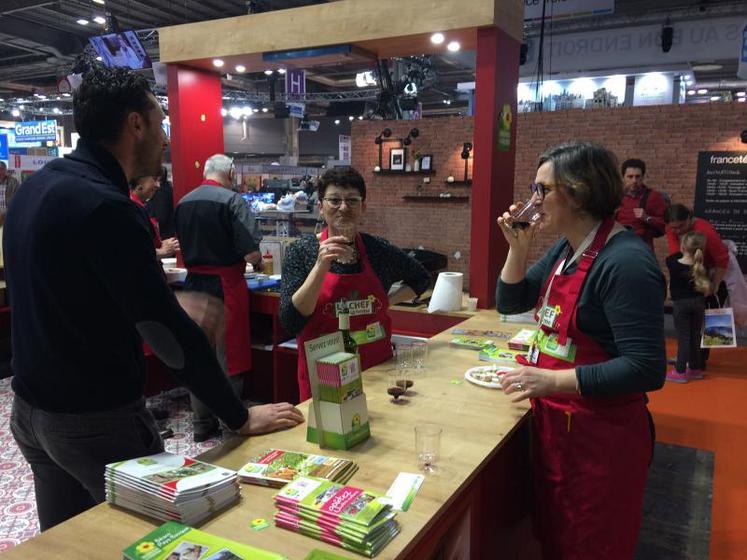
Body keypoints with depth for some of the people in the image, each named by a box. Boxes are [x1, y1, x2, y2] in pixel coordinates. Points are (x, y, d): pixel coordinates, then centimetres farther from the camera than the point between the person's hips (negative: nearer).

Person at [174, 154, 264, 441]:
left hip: (193, 284, 6)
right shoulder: (232, 200, -12)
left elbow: (183, 248, 15)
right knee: (229, 359, 4)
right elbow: (251, 254, -18)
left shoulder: (183, 203, 6)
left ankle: (202, 424, 25)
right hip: (226, 286, -6)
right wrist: (258, 259, 4)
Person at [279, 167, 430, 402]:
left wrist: (386, 301, 1)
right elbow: (290, 322, -16)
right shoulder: (301, 251, -8)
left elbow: (421, 279, 16)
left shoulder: (379, 249, -2)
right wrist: (321, 266, -24)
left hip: (377, 368, 2)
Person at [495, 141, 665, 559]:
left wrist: (553, 380, -29)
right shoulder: (565, 249, 5)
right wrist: (518, 248, -4)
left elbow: (646, 369, -27)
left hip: (601, 434, -8)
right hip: (555, 423, 8)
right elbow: (511, 303, 11)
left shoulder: (625, 262, -23)